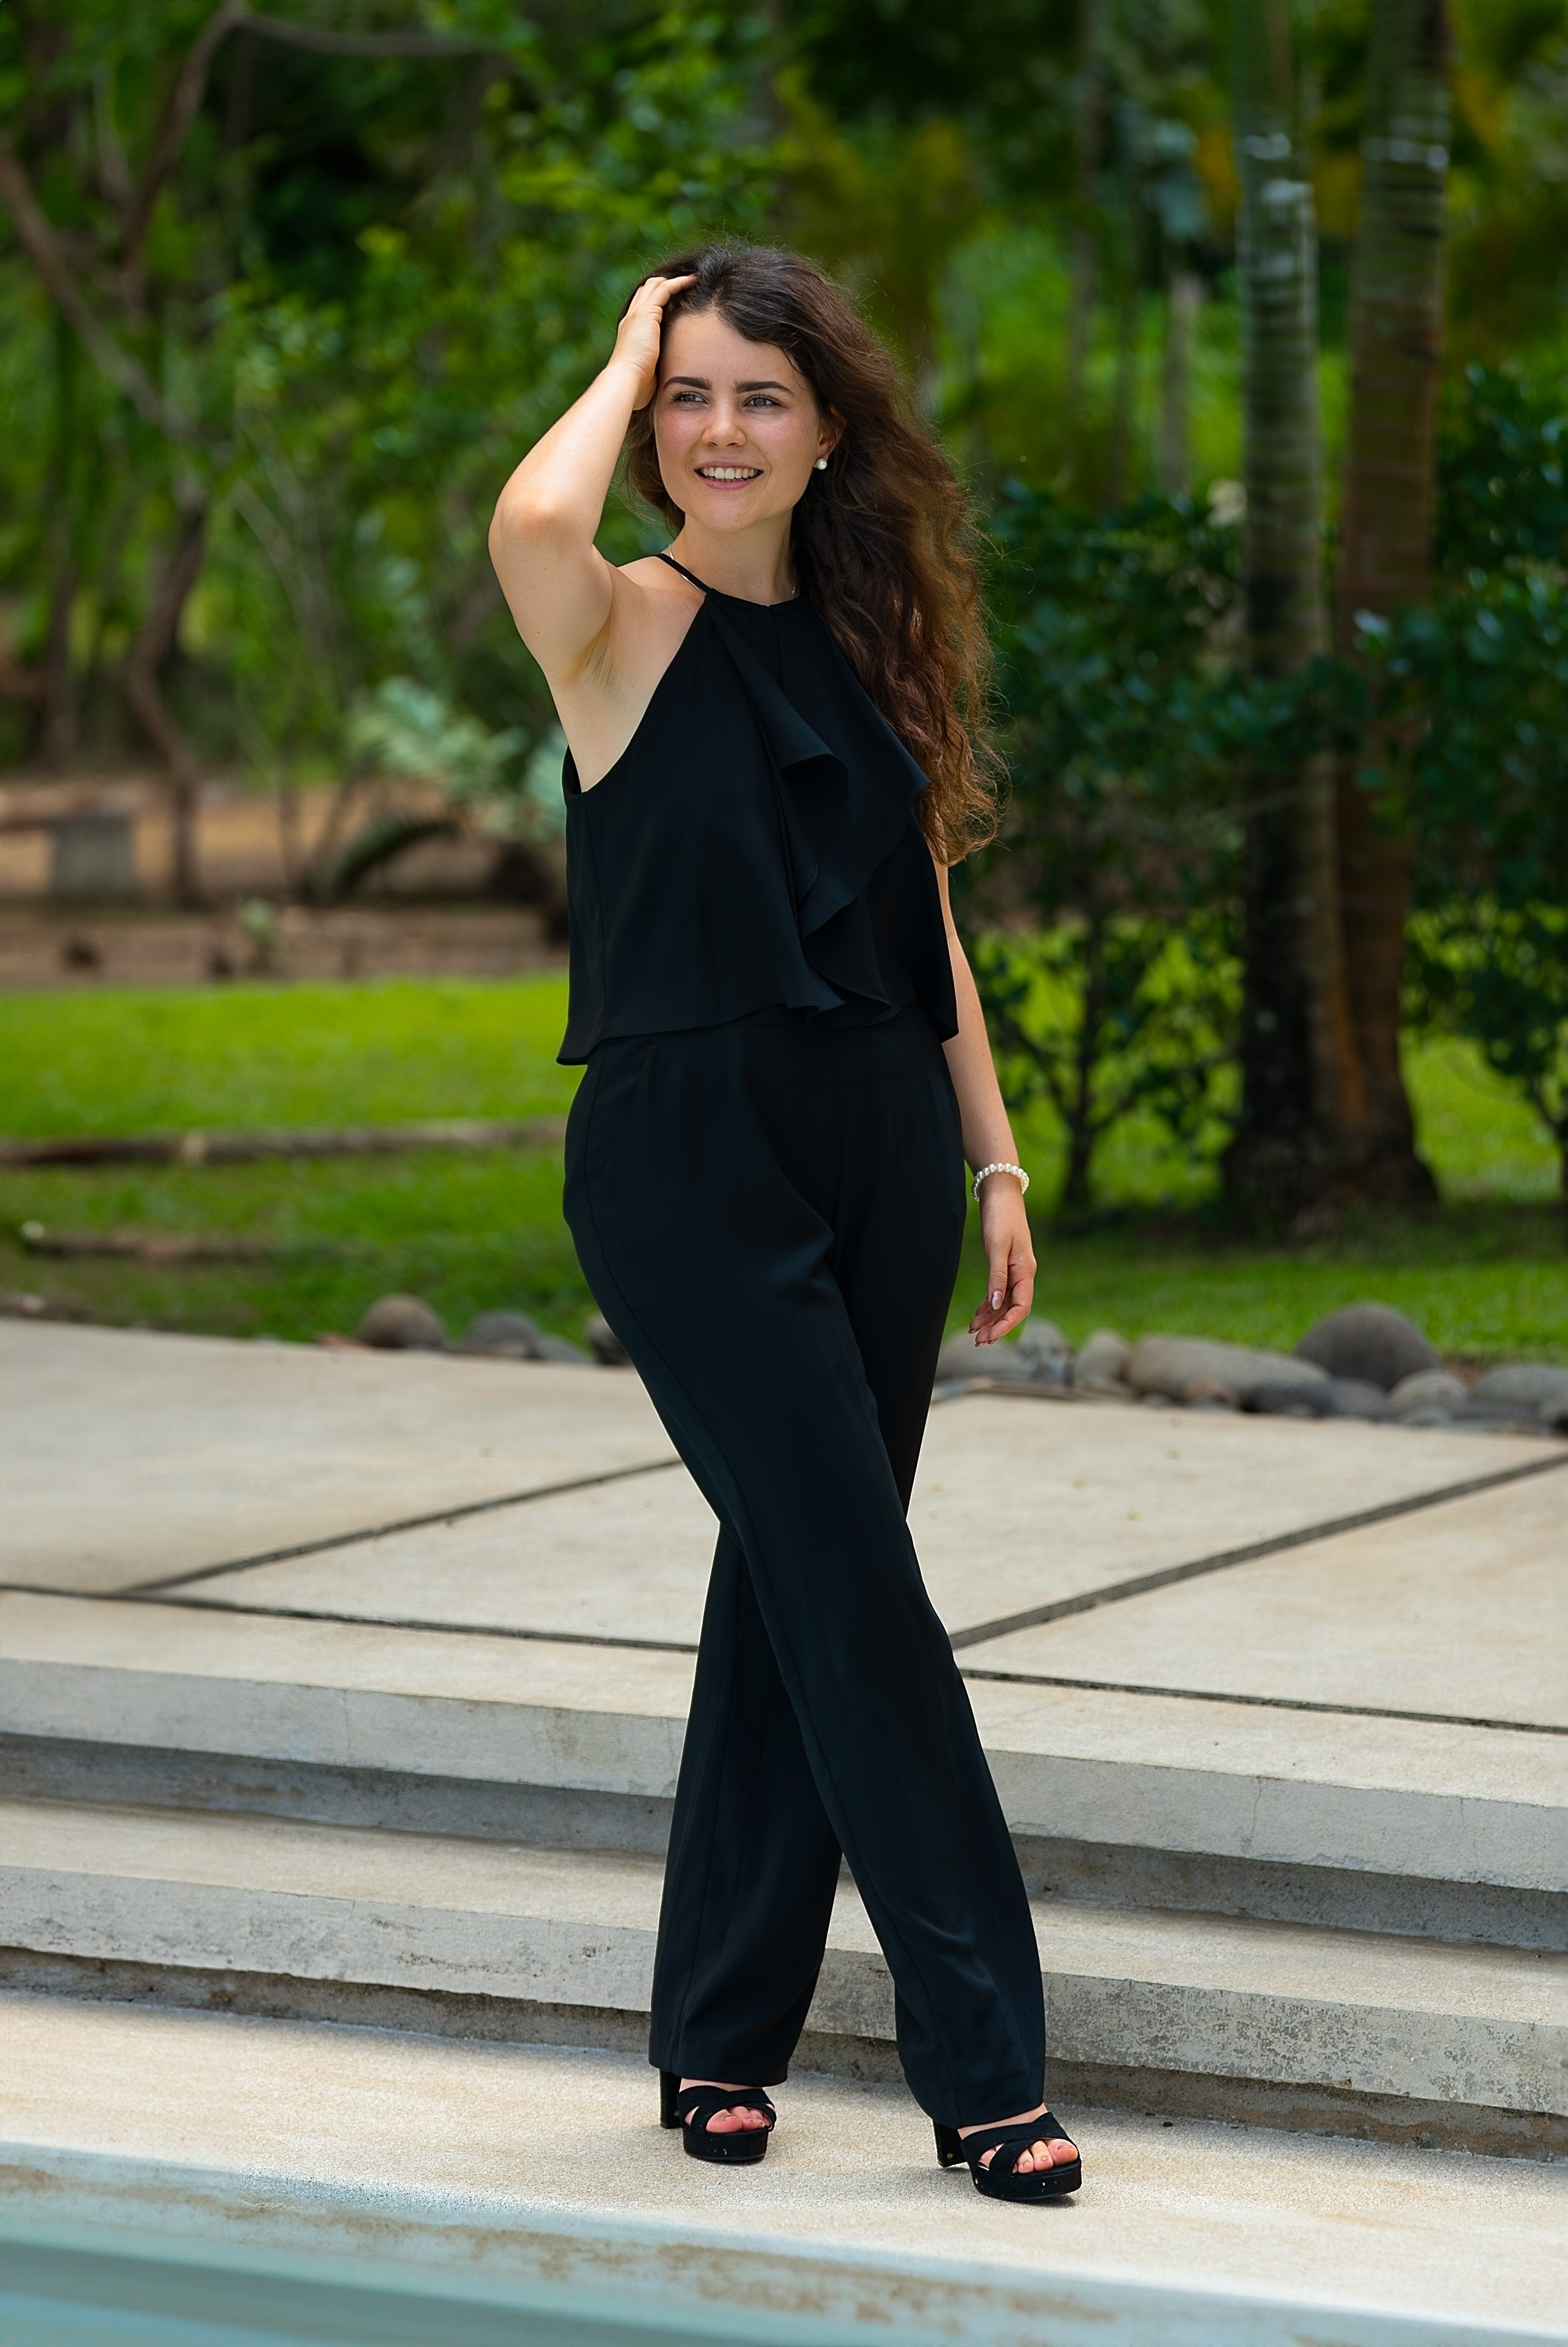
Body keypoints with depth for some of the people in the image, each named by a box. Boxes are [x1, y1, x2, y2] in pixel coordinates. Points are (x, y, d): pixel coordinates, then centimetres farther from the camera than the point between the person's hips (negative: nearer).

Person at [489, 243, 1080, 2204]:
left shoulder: (866, 640, 13)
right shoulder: (627, 628, -4)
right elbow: (531, 525, -29)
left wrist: (994, 1163, 12)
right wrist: (627, 354, -10)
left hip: (878, 1149, 6)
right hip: (687, 1158, -6)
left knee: (795, 1586, 10)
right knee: (861, 1596, -9)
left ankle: (721, 2036, 21)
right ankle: (983, 2062, -4)